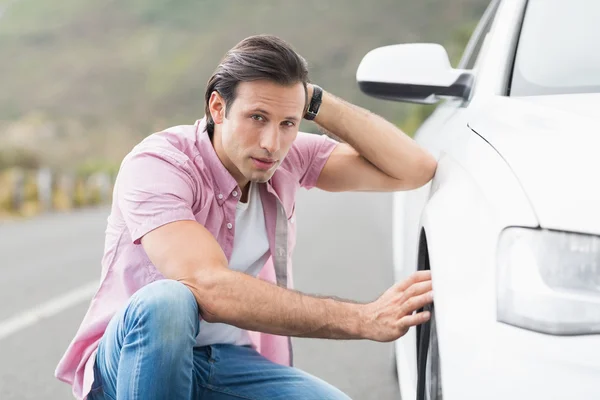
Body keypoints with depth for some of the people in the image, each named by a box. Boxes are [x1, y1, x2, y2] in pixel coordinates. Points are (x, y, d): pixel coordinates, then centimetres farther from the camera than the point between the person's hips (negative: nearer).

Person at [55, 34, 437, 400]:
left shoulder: (290, 159, -2)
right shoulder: (156, 164, -21)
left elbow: (415, 169, -4)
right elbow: (212, 290, -34)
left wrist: (317, 100, -12)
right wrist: (363, 320, -37)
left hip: (232, 363, 5)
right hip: (129, 359, -5)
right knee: (166, 301, -38)